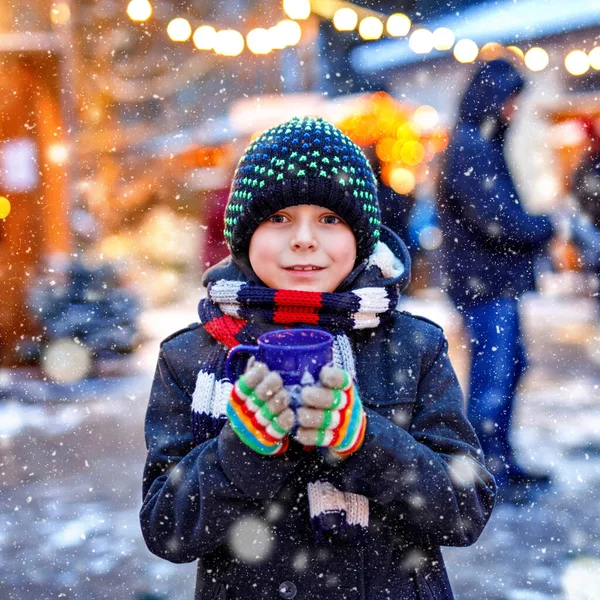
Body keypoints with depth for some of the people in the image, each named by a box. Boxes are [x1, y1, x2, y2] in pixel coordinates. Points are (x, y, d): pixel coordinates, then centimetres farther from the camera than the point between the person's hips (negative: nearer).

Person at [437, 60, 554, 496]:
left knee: (510, 366, 16)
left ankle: (501, 461, 27)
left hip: (497, 281, 10)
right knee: (494, 373, -5)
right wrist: (550, 228, -9)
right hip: (484, 282, -10)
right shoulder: (468, 148, -16)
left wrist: (538, 235, 7)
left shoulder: (483, 144, 16)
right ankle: (484, 469, 5)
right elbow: (498, 219, -22)